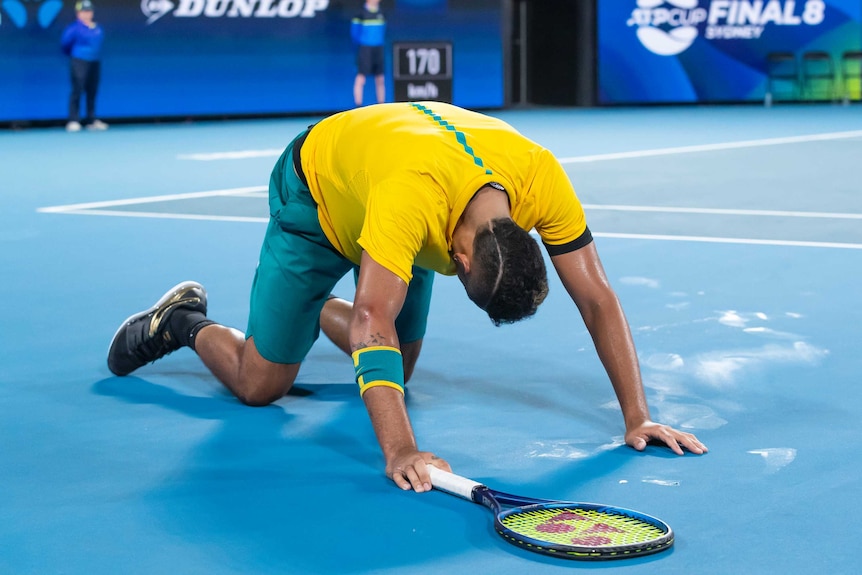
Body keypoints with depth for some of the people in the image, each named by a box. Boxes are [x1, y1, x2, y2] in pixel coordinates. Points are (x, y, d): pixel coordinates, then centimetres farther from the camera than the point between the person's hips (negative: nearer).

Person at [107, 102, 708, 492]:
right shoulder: (412, 193, -48)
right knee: (260, 385, -4)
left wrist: (637, 417, -28)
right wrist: (400, 451, -60)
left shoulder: (542, 179, -33)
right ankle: (182, 322, 23)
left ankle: (323, 312, 41)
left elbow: (596, 296, -25)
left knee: (398, 373, 15)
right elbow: (373, 322, -51)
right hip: (317, 189, -5)